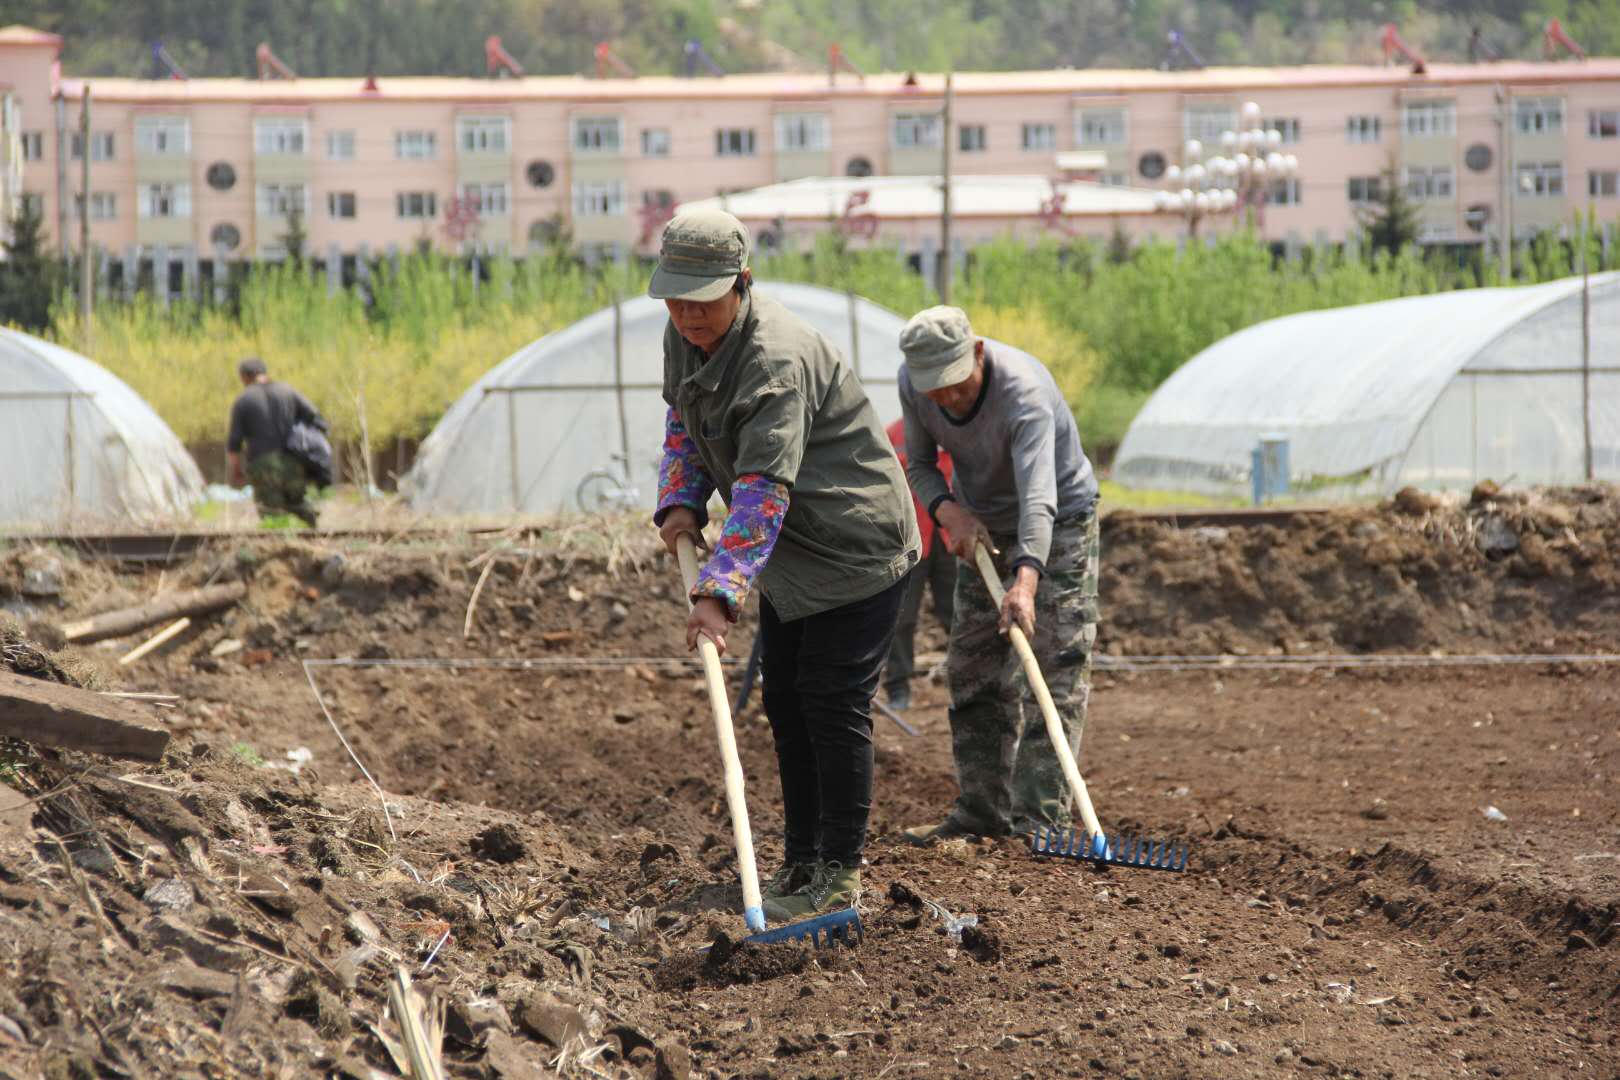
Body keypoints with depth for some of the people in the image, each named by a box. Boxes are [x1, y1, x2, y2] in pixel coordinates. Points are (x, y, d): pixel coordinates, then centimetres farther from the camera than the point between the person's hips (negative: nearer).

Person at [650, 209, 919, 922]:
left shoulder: (777, 358, -31)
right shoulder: (685, 335, -2)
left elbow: (764, 488, -38)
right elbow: (684, 422, 19)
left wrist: (720, 592, -46)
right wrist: (681, 503, 1)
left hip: (855, 548, -10)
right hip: (788, 555, 10)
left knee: (833, 702, -8)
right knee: (784, 702, 13)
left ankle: (839, 874, -1)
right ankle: (801, 863, 23)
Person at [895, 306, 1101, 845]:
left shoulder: (1023, 391, -37)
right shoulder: (914, 385, -17)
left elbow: (1039, 497, -48)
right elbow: (919, 463, -1)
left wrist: (1025, 582, -61)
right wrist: (951, 512, -22)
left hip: (1058, 525, -6)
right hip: (983, 528, 6)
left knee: (1055, 670, -13)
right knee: (973, 672, 7)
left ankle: (1040, 817, -15)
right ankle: (983, 811, 14)